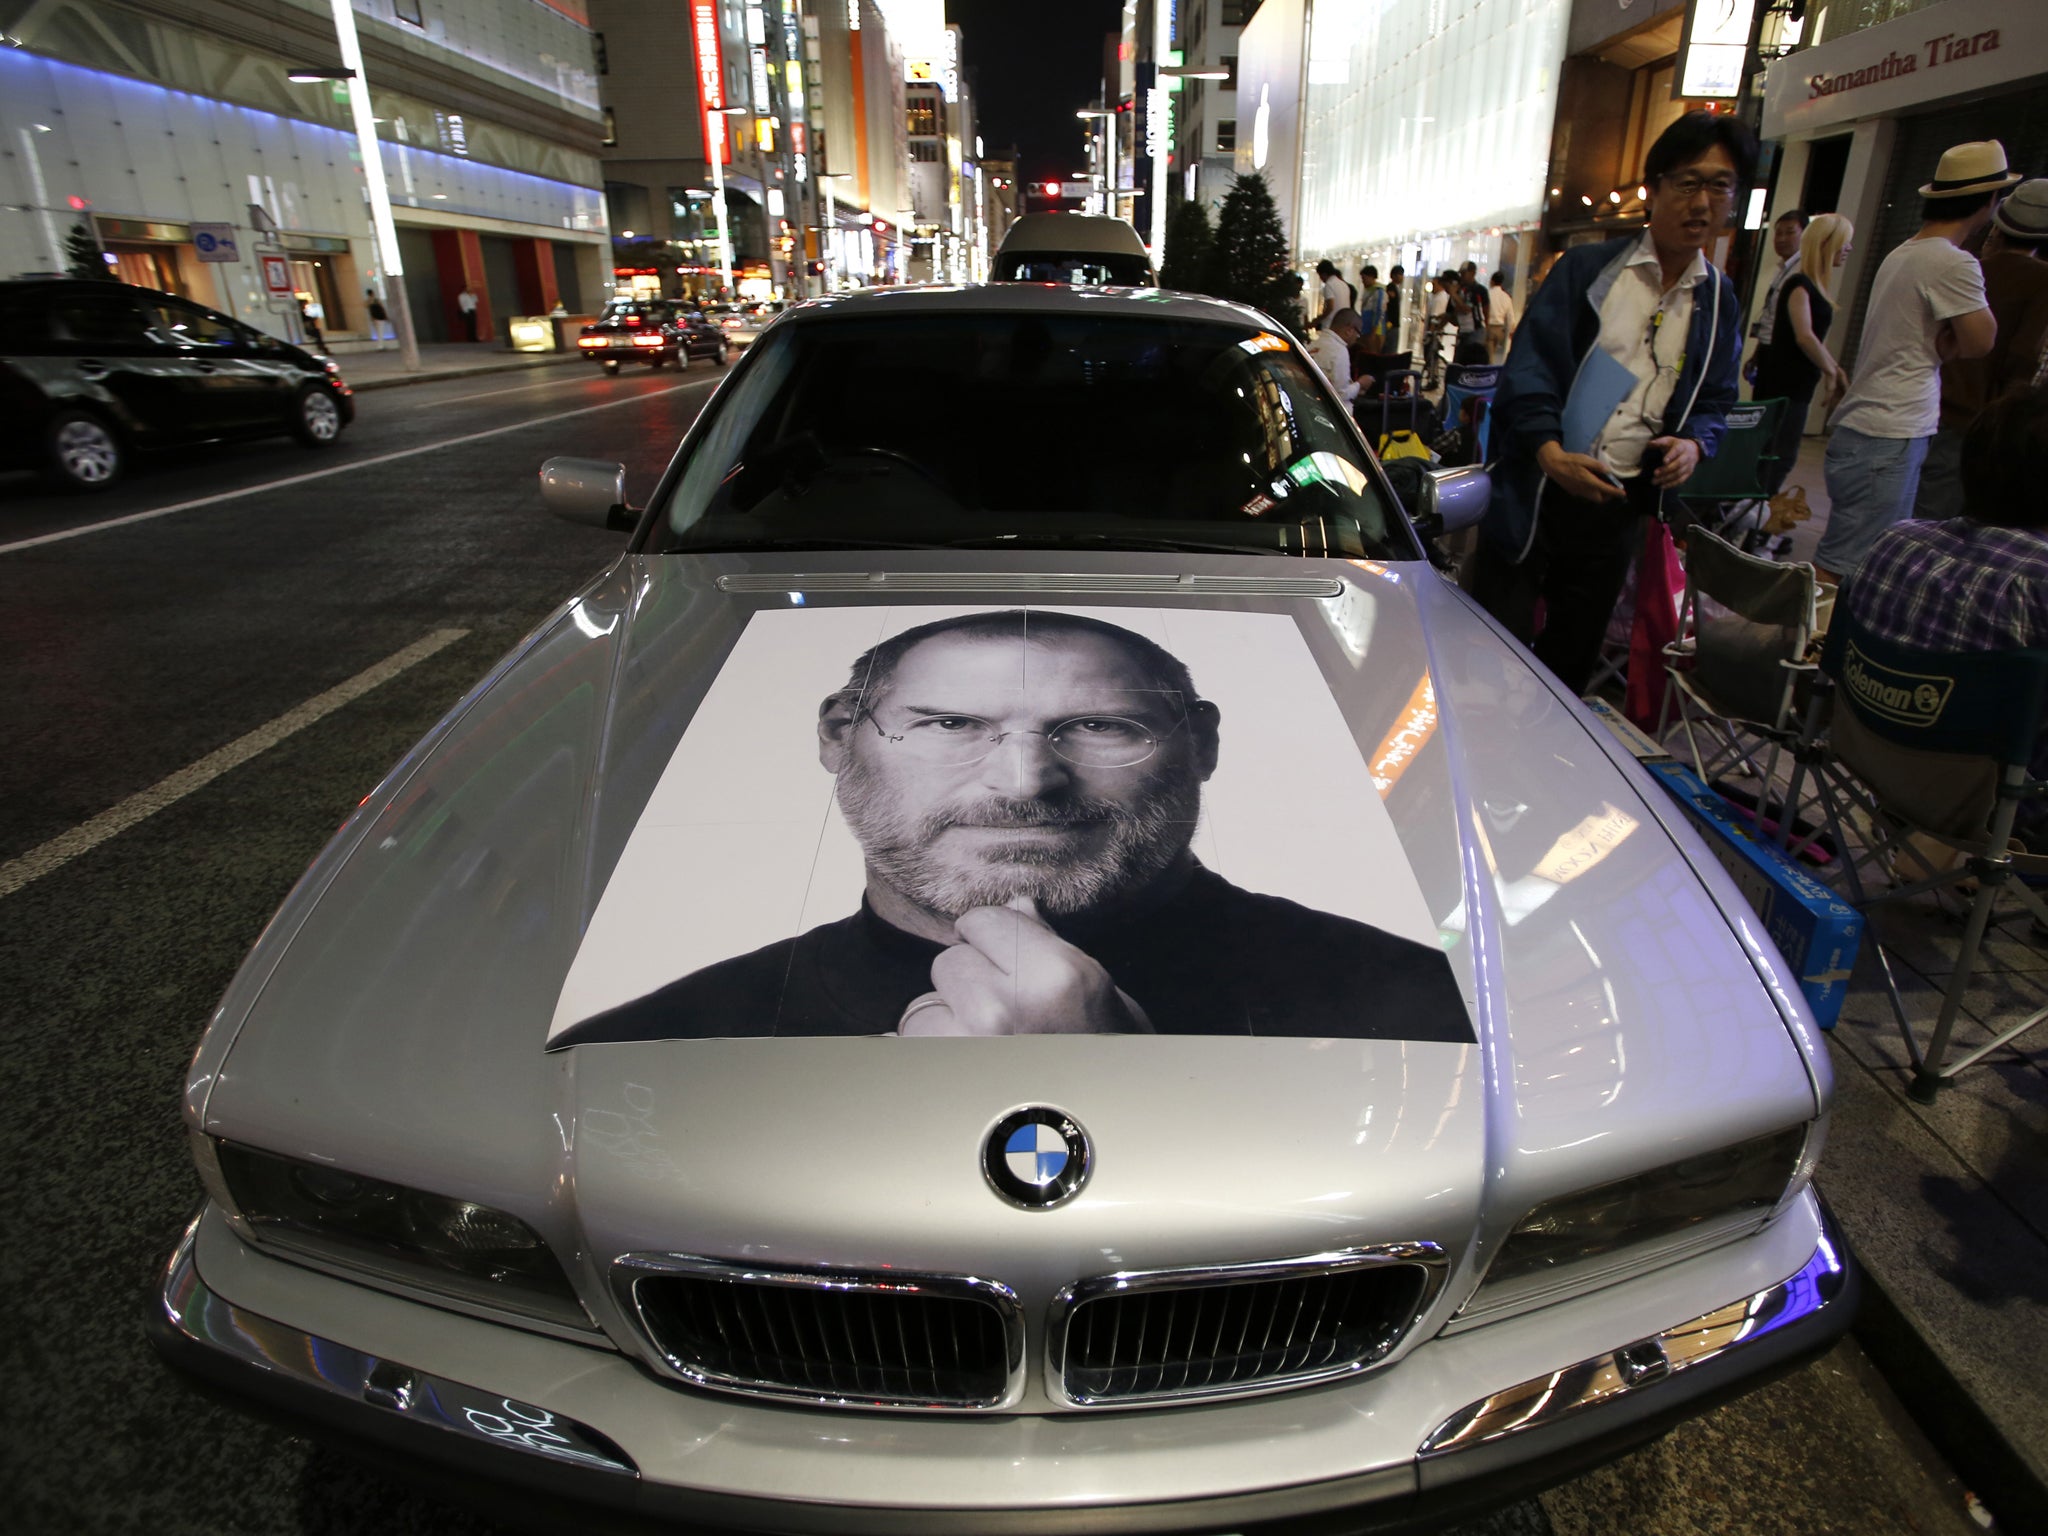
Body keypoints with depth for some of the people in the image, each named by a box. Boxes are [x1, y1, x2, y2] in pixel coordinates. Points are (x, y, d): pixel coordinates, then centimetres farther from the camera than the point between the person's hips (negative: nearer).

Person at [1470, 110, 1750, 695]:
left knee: (1573, 652, 11)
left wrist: (1694, 443, -6)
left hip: (1620, 506, 4)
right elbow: (1529, 363, -8)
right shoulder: (1586, 269, 0)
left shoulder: (1720, 304, 13)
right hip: (1539, 488, -4)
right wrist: (1549, 451, -23)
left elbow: (1715, 400, 19)